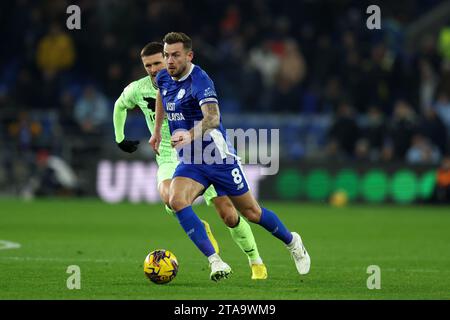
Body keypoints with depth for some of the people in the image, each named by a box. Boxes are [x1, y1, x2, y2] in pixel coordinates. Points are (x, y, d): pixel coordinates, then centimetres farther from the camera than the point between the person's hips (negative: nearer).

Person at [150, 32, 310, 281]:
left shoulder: (199, 80, -22)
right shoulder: (163, 78, 1)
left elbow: (213, 117, -39)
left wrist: (191, 135, -57)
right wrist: (157, 131, 29)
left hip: (218, 157, -6)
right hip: (190, 162, 6)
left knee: (251, 212, 6)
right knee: (176, 200, -24)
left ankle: (292, 243, 35)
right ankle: (215, 262, -25)